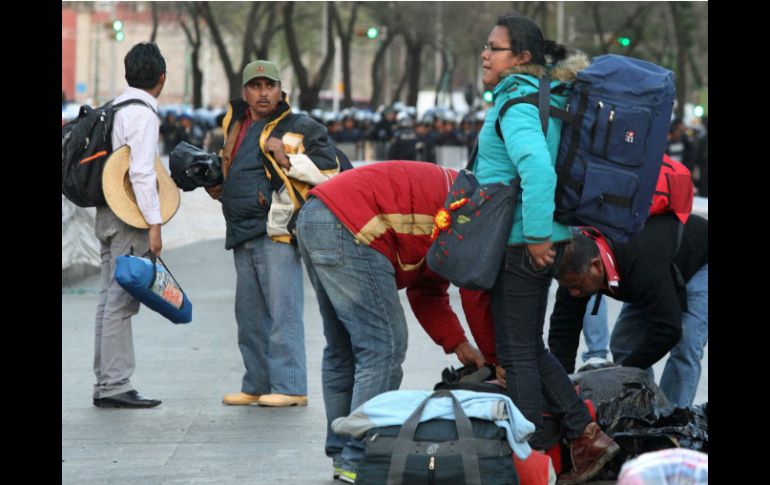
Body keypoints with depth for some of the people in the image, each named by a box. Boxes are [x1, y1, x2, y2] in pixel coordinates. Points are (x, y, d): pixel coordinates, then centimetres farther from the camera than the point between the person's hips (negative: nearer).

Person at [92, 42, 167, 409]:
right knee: (121, 300, -9)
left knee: (111, 298, 11)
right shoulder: (143, 114, -13)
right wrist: (154, 224, -18)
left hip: (108, 213, 9)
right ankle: (114, 385, -9)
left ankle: (106, 383, 15)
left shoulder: (115, 108, 14)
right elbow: (141, 173, -20)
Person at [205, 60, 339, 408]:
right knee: (249, 315, 11)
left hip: (277, 233, -8)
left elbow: (329, 167, -7)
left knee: (282, 311, -10)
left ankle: (289, 387, -9)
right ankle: (257, 385, 18)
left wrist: (289, 161, -15)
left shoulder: (299, 128, 0)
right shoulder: (235, 127, 20)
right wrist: (216, 189, 14)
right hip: (243, 234, 8)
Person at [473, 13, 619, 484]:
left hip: (521, 244, -10)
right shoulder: (548, 98, 13)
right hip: (537, 238, 10)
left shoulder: (516, 104, -17)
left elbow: (537, 168, -32)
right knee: (530, 347, 17)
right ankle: (587, 435, 15)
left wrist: (537, 234, -28)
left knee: (517, 353, -1)